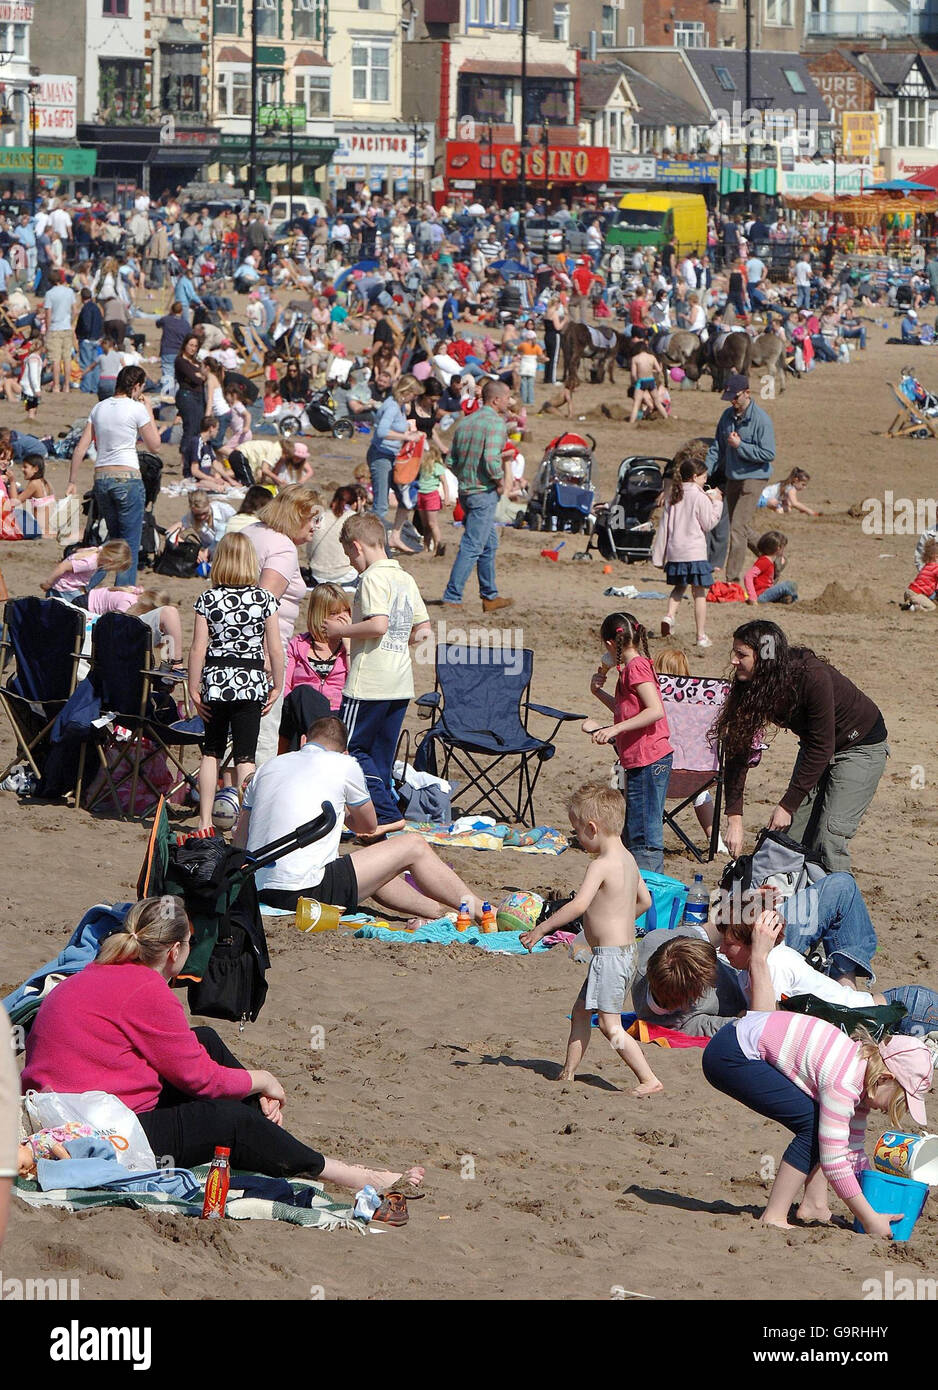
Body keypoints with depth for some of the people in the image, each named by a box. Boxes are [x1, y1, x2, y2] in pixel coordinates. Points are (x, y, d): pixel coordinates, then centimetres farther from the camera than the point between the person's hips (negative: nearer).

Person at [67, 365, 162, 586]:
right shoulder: (136, 409, -7)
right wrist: (149, 413, 9)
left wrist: (72, 481, 12)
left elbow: (81, 448, 7)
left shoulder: (99, 408, 9)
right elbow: (154, 446, 0)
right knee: (130, 544, 0)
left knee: (115, 541, 21)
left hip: (101, 478, 6)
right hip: (127, 477, -6)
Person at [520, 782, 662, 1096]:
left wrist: (541, 929, -24)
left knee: (610, 1025, -7)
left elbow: (578, 905, -28)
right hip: (626, 949, 10)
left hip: (608, 954, -10)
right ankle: (568, 1073, 24)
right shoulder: (628, 859, 10)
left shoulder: (602, 865, -18)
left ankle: (649, 1079, -10)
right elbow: (645, 901, 21)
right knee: (580, 1011, 18)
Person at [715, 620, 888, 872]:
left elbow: (822, 748, -29)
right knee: (793, 838, 0)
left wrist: (788, 806, -26)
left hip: (861, 747, -6)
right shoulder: (748, 688, -16)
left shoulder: (813, 679, -34)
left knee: (828, 841, -18)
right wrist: (734, 818, -21)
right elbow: (738, 752, -14)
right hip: (815, 748, 6)